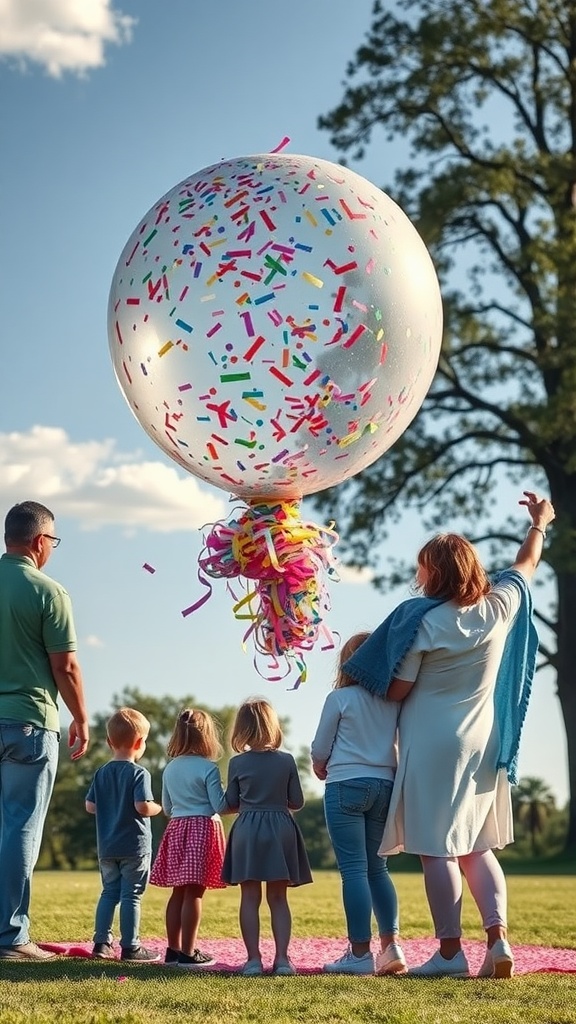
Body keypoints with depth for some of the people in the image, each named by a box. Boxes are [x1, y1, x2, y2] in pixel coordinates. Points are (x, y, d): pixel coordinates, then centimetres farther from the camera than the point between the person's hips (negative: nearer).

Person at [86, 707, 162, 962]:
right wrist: (159, 808, -3)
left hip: (107, 847, 6)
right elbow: (143, 806, -22)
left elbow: (90, 806, 6)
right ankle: (130, 947, 3)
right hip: (135, 845, -6)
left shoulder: (101, 773, 6)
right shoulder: (139, 773, -13)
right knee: (131, 896, -1)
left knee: (109, 893, 14)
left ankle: (101, 943, 14)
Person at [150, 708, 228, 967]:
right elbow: (219, 806, -12)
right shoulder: (208, 768, -10)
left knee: (178, 892, 12)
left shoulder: (170, 768, 9)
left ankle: (173, 949, 16)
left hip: (177, 829, 6)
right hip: (203, 828, -6)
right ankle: (188, 952, -4)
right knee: (194, 893, -5)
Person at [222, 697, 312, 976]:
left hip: (247, 830, -1)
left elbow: (231, 803, 3)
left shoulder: (237, 763, -3)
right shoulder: (287, 760, -2)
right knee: (278, 898, 7)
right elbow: (297, 802, 2)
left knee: (250, 898, 4)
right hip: (281, 829, 1)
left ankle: (253, 959, 1)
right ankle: (282, 958, 1)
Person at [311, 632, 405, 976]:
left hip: (346, 785, -4)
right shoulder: (395, 701, 4)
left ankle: (360, 953, -5)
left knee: (354, 869, -3)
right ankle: (391, 945, 7)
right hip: (385, 785, 4)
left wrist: (320, 766, 22)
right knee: (377, 867, 14)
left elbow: (320, 749, 1)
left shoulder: (339, 698, -7)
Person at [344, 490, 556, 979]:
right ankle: (498, 936, 1)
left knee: (437, 848, -1)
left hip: (432, 744, -6)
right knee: (477, 847, 13)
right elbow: (526, 565, 19)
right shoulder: (498, 608, 0)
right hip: (484, 743, 6)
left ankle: (451, 951, 0)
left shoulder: (421, 620, -14)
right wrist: (540, 523, 36)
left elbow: (395, 690, -11)